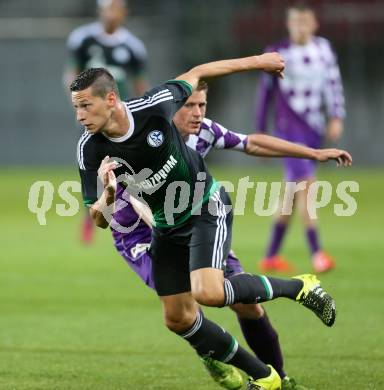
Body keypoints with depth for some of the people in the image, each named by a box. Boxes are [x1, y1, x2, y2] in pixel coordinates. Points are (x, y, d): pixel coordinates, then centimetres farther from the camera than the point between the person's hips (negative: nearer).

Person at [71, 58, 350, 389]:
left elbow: (195, 75, -6)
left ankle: (298, 287, -5)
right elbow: (100, 220, -14)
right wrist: (108, 192, -38)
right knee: (178, 318, 4)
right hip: (167, 226, 5)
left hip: (207, 208, -5)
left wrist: (256, 61, 7)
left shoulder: (154, 106, -26)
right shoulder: (89, 150, -18)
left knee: (208, 292, -27)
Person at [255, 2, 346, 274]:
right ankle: (317, 253, -23)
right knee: (307, 183, -20)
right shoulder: (277, 53, -3)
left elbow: (333, 83, 9)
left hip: (314, 130, 5)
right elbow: (265, 93, 4)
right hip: (289, 129, -5)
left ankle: (271, 257, 20)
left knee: (293, 194, 10)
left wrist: (337, 118, -4)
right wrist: (260, 132, 6)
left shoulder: (323, 48, 7)